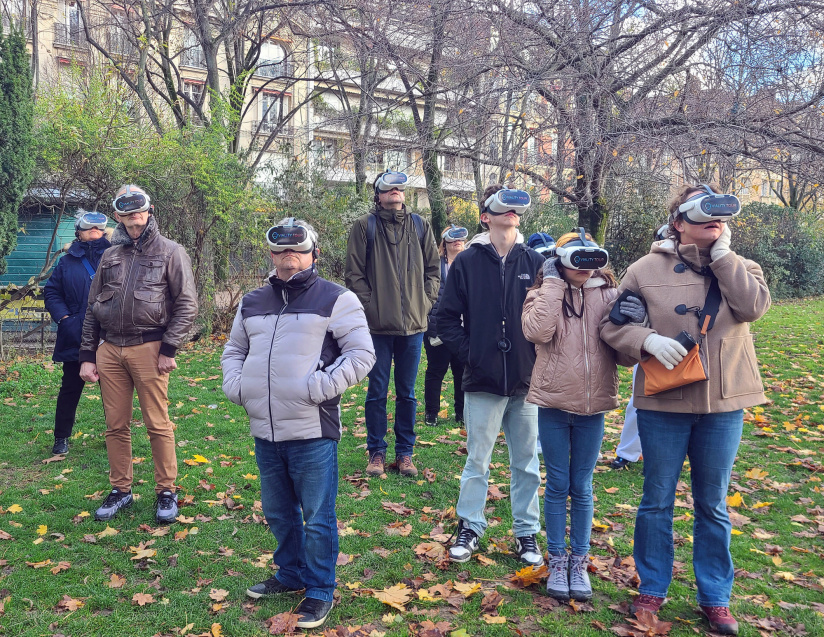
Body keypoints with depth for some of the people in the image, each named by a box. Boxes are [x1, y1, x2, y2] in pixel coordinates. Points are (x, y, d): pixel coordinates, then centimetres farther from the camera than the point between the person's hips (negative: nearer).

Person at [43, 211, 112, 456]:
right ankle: (61, 437, 25)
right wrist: (64, 318, -5)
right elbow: (51, 292, 6)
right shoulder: (67, 262, 5)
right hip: (76, 339, 1)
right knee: (70, 389, 11)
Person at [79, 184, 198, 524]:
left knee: (158, 424, 0)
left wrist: (169, 349, -11)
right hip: (109, 351, 5)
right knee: (116, 426, 10)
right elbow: (93, 308, 17)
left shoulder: (170, 252, 1)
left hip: (148, 350, -5)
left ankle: (166, 492, 13)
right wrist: (87, 355, 11)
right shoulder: (111, 255, 16)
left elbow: (186, 305, -5)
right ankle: (120, 490, 24)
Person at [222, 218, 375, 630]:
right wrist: (235, 385, 6)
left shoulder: (336, 299, -4)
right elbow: (234, 350, 25)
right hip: (264, 431, 6)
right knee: (278, 514, 21)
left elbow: (362, 355, -8)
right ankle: (291, 574, 41)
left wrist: (320, 388, -17)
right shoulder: (252, 303, 14)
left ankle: (320, 590, 22)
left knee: (317, 518, 4)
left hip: (313, 432, -6)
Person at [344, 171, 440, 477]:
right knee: (377, 392, 5)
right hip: (378, 323, -2)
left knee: (407, 392, 10)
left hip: (413, 323, 3)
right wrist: (370, 306, -9)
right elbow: (354, 273, -1)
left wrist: (426, 302, 2)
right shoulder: (364, 226, 1)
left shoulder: (420, 225, 10)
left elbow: (433, 268, 13)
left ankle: (405, 452, 21)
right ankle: (376, 452, 17)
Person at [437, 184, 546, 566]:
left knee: (527, 462, 11)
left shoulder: (535, 263, 5)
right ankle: (469, 528, 24)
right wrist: (468, 353, -6)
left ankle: (526, 533, 25)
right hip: (483, 381, -1)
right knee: (477, 461, 8)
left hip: (527, 380, 2)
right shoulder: (467, 262, 1)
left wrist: (540, 357, -2)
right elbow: (447, 318, 2)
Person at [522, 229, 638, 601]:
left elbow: (625, 357, -1)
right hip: (553, 403, -1)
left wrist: (631, 325, -20)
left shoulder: (610, 295, 1)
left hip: (593, 405, 1)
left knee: (582, 488, 12)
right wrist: (554, 284, -17)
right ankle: (557, 561, 23)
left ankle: (580, 562, 26)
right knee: (557, 485, 9)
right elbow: (537, 332, -23)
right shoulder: (544, 292, -2)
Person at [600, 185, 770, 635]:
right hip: (664, 402, -1)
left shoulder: (738, 267, 5)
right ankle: (652, 588, 29)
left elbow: (753, 306, -15)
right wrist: (647, 340, -18)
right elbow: (612, 324, -1)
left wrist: (721, 253, -12)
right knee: (657, 500, 10)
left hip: (723, 404, 2)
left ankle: (715, 597, 30)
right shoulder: (647, 269, -1)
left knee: (713, 505, 14)